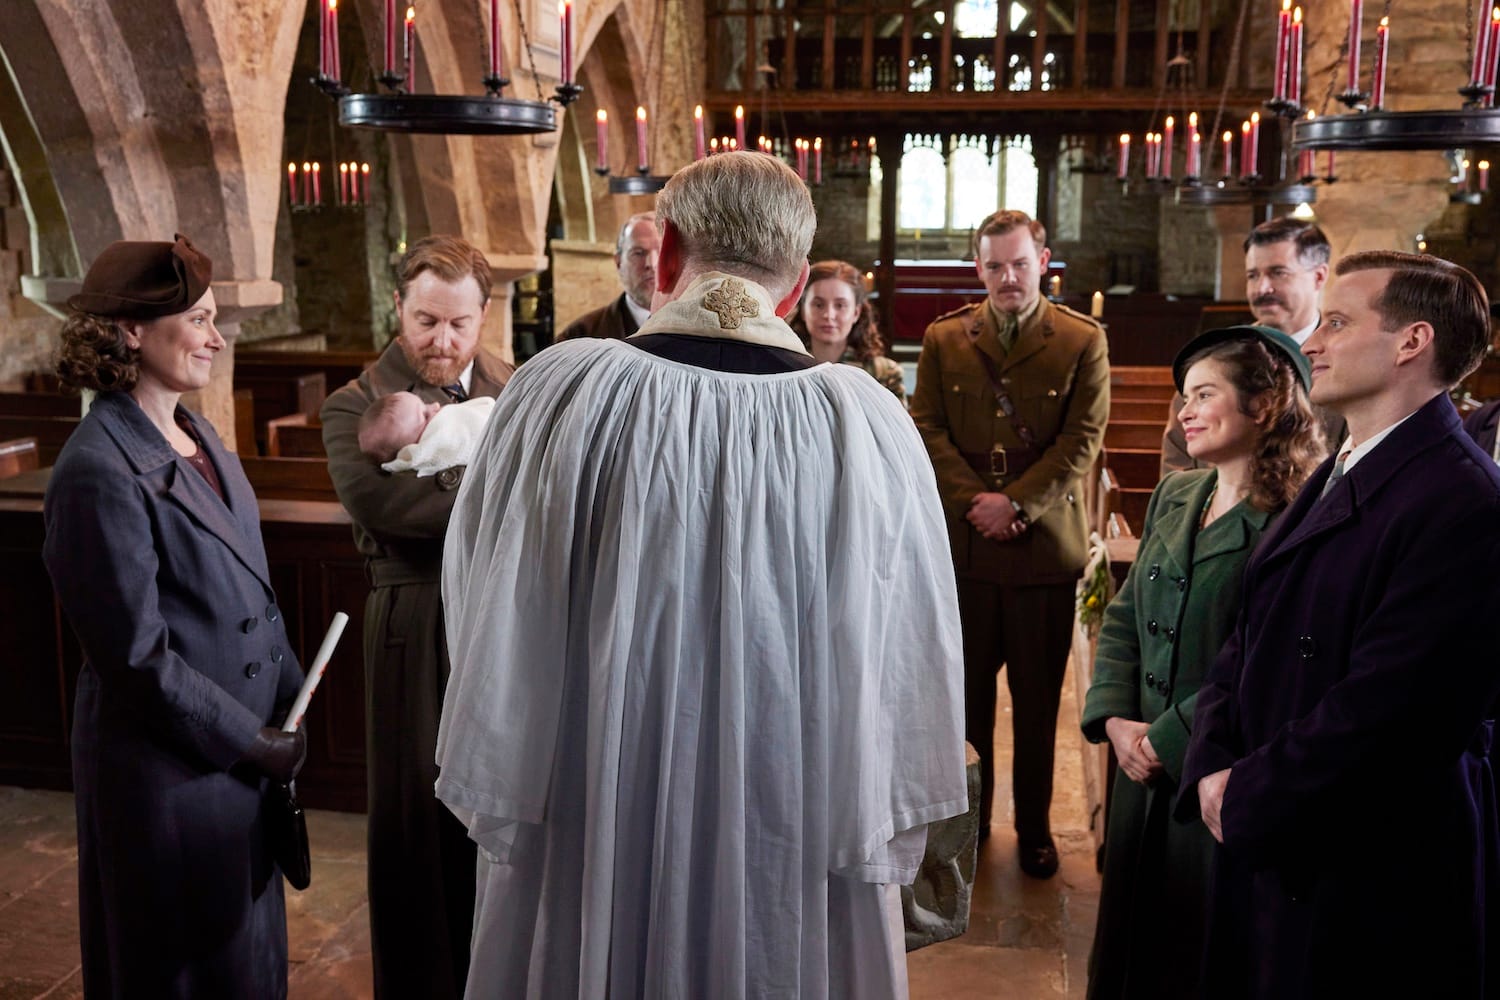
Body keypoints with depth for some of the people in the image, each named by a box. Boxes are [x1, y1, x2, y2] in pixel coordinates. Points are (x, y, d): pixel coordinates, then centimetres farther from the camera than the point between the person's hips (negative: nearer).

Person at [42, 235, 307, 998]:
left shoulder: (195, 434, 5)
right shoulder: (99, 471, -21)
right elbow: (138, 656, -20)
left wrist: (291, 703, 5)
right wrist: (254, 742, -13)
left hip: (243, 755, 8)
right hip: (170, 773, -8)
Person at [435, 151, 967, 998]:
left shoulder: (559, 393, -14)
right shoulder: (870, 423, -13)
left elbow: (490, 628, -5)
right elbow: (911, 668, -5)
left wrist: (499, 812, 11)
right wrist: (887, 849, 10)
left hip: (593, 840, 0)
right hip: (796, 856, 1)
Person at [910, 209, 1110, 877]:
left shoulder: (1083, 342, 3)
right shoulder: (943, 339, 9)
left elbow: (1082, 439, -4)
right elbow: (927, 429, 3)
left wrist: (1016, 502, -14)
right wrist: (974, 500, -11)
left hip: (1044, 543, -1)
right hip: (961, 542, 2)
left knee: (1038, 697, 6)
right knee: (965, 690, 8)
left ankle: (1035, 828, 19)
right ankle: (968, 816, 23)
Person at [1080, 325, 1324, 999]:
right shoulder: (1174, 497, 8)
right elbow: (1123, 618, 10)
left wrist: (1168, 740, -15)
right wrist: (1115, 720, -2)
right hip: (1144, 769, 7)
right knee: (1134, 941, 19)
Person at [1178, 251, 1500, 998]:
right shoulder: (1335, 479, 11)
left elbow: (1389, 705, -24)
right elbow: (1249, 640, 11)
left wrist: (1247, 797, -14)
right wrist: (1213, 767, -4)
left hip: (1374, 876, -8)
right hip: (1272, 845, 8)